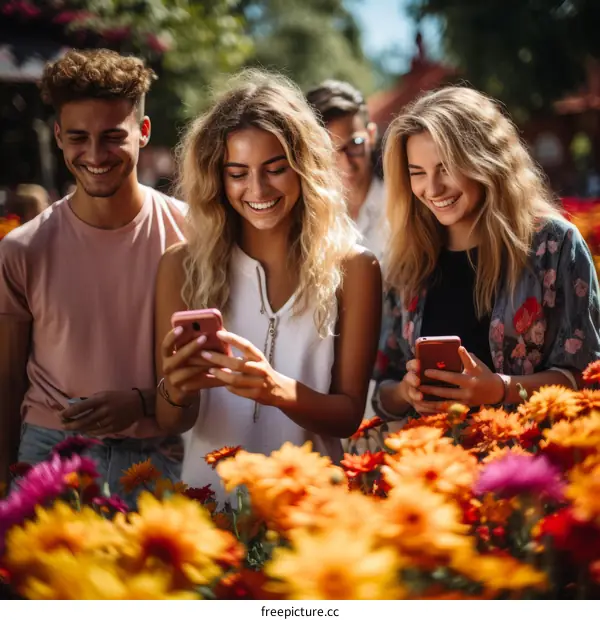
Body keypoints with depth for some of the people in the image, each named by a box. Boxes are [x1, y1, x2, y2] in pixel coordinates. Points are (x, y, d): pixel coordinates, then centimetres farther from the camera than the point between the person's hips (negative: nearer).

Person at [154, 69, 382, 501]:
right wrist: (177, 392, -18)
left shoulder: (352, 268, -2)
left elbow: (349, 415, 0)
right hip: (209, 490, 0)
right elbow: (171, 423, 3)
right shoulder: (183, 266, 0)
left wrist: (279, 390, -18)